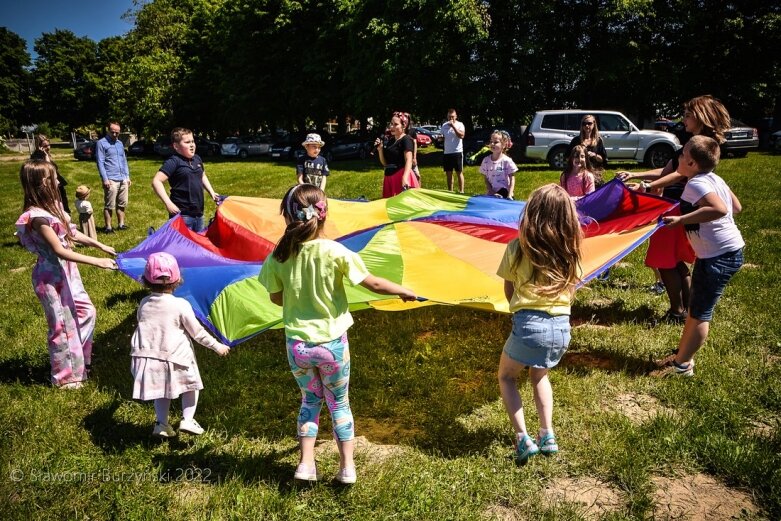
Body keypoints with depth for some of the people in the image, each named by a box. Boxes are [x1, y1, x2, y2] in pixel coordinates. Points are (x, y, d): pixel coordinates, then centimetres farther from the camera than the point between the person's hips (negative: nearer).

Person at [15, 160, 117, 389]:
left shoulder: (53, 205, 2)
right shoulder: (37, 217, -25)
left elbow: (71, 233, 14)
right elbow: (60, 250, -26)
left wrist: (100, 245, 15)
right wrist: (97, 261, -28)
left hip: (67, 270, 9)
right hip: (51, 276, -9)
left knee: (86, 312, 18)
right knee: (63, 325, 5)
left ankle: (80, 360, 36)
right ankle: (65, 376, 24)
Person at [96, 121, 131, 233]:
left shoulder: (120, 143, 17)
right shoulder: (101, 143, -3)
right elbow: (100, 163, -8)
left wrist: (128, 177, 16)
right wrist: (105, 179, -15)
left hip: (123, 180, 6)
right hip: (111, 180, -6)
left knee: (122, 204, 10)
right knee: (109, 206, -3)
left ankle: (121, 224, 19)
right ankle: (108, 227, 3)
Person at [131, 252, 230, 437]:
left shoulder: (144, 303, 1)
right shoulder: (181, 305, -12)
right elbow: (197, 332, -5)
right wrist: (217, 346, 7)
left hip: (147, 358, 4)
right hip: (173, 359, -4)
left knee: (161, 390, 25)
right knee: (191, 384, 18)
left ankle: (161, 423, 21)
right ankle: (187, 420, 9)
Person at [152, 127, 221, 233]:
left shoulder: (197, 159, 10)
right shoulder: (174, 162, -11)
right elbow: (156, 181, -18)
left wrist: (211, 192, 19)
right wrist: (168, 203, -24)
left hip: (198, 213, 7)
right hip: (182, 215, -7)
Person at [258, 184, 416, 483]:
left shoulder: (278, 256, -9)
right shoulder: (335, 252, -16)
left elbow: (276, 298, 4)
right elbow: (373, 284, -11)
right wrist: (404, 291, 6)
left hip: (297, 343, 2)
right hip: (332, 343, -2)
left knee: (310, 400, 24)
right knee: (339, 403, 18)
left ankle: (306, 463, 22)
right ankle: (347, 466, 23)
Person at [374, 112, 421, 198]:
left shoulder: (406, 140, -7)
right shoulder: (391, 141, 16)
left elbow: (409, 161, -19)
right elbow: (385, 163, 19)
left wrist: (405, 178, -33)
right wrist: (380, 149, 3)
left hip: (401, 177, -8)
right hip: (389, 178, 8)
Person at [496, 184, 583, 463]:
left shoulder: (518, 247, -6)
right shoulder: (570, 249, 3)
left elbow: (509, 290, 4)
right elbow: (571, 290, 13)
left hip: (529, 325, -4)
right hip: (562, 327, 4)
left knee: (507, 377, 22)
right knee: (540, 376, 32)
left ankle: (523, 438, 10)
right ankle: (547, 436, 23)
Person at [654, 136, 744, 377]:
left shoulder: (695, 184, -20)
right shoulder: (714, 179, 8)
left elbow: (719, 209, -35)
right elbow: (736, 207, 17)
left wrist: (681, 219, -33)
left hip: (718, 257, -10)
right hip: (731, 249, 10)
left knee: (700, 312, 1)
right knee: (696, 308, 17)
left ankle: (682, 365, 12)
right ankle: (681, 354, 28)